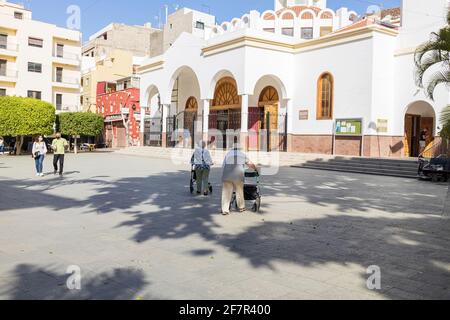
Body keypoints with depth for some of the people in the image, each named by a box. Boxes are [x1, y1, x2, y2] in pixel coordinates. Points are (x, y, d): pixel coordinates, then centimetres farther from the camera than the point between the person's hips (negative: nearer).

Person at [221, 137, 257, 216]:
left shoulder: (228, 154, 18)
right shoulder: (243, 154, 15)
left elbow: (223, 165, 12)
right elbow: (250, 164, 20)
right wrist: (255, 169, 38)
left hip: (227, 176, 1)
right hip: (238, 176, -1)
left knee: (226, 193, 2)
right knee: (239, 192, 14)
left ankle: (225, 210, -1)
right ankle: (241, 207, 27)